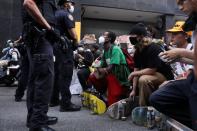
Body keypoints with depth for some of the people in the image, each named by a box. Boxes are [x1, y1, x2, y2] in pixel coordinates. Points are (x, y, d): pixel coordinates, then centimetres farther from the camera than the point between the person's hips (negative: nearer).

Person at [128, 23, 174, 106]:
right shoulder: (137, 52, 1)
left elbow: (151, 70, -28)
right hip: (151, 76, 9)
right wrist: (134, 90, -2)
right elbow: (136, 70, 1)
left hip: (164, 76, -9)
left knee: (143, 79, -31)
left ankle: (144, 107, -16)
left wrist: (133, 74, -17)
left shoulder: (153, 49, -23)